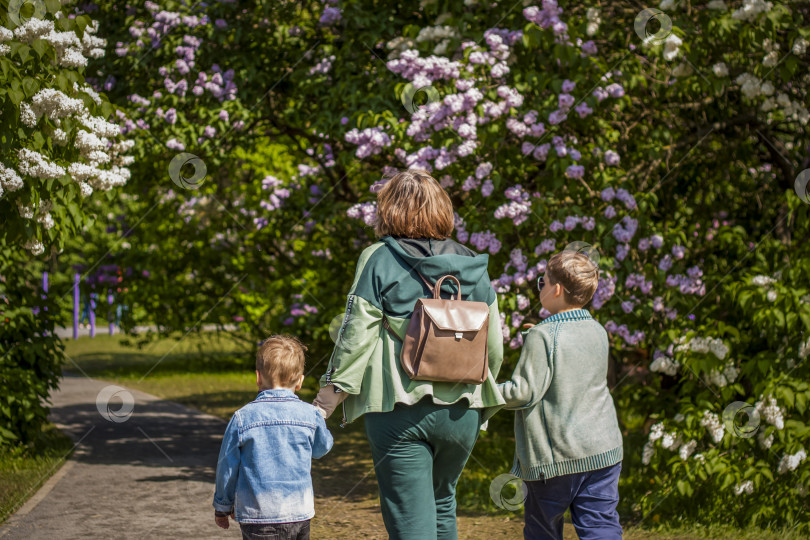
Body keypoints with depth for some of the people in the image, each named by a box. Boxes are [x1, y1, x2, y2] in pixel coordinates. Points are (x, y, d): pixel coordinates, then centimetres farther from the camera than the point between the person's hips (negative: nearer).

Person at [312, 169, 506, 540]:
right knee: (442, 504, 24)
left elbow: (356, 336, -9)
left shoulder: (379, 260, -5)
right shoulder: (472, 266, 8)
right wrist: (481, 399, 25)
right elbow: (494, 345, 11)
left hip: (400, 410, -5)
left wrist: (330, 394, -2)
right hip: (462, 412, 5)